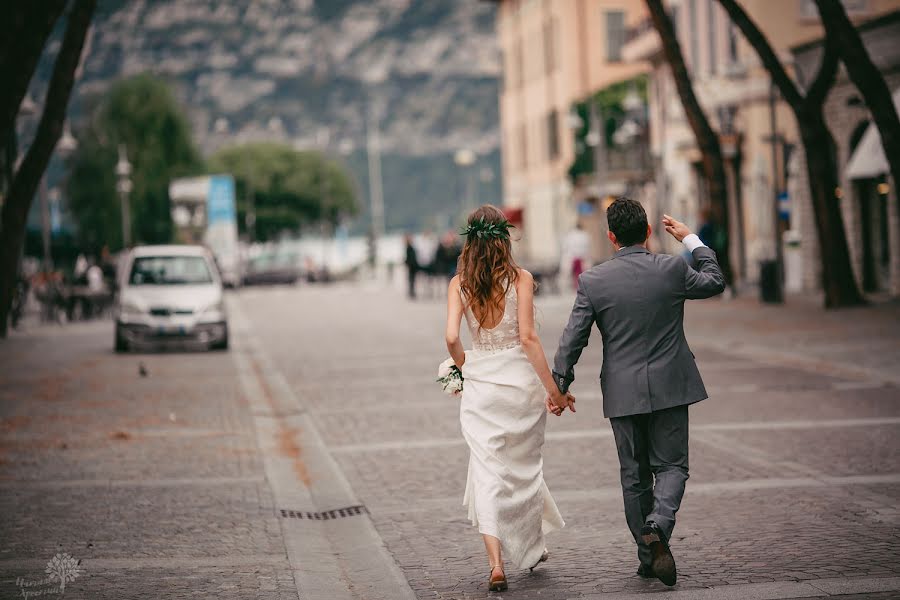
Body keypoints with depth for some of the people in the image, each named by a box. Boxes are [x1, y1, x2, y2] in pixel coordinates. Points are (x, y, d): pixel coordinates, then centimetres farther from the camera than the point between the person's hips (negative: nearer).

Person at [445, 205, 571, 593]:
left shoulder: (459, 283, -2)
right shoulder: (520, 278, -8)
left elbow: (452, 337, -9)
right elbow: (527, 337, -12)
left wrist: (466, 368, 11)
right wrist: (553, 389, -6)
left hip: (480, 383, 1)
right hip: (520, 379, -1)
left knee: (487, 472, 3)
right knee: (524, 466, 18)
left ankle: (496, 564, -7)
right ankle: (532, 548, 34)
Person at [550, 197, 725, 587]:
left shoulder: (592, 281, -6)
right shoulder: (672, 270, -7)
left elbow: (572, 340, -4)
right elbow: (715, 283, 13)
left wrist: (559, 386, 6)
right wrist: (691, 240, 21)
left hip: (622, 393, 1)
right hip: (669, 387, -1)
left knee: (634, 475, 12)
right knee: (671, 466, 7)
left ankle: (648, 555, 17)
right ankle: (658, 527, -21)